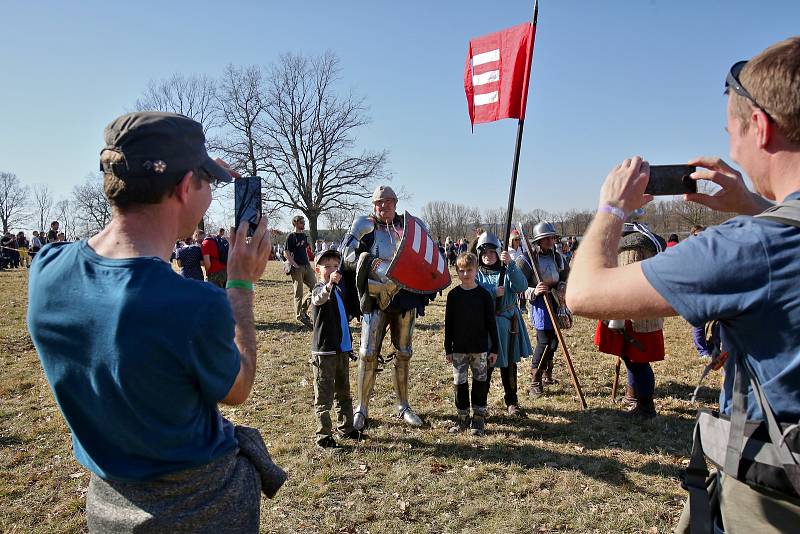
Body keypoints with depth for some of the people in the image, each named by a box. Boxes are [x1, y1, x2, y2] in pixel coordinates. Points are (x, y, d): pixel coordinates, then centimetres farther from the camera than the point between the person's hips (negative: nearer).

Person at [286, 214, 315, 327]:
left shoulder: (304, 236, 15)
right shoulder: (291, 236, -7)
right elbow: (286, 253, -11)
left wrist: (309, 264, 15)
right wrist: (295, 265, -17)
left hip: (307, 266, 7)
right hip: (297, 268, -7)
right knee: (299, 292, -1)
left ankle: (304, 309, 19)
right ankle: (299, 315, 9)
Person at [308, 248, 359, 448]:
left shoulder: (338, 290, 14)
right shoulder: (319, 289, -11)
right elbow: (319, 299, -38)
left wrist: (349, 344, 23)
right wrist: (329, 285, -58)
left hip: (342, 349, 8)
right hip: (324, 351, -8)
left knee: (343, 392, 18)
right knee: (324, 396, -2)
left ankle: (346, 428, 31)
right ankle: (323, 436, 7)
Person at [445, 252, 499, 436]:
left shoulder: (484, 295, -3)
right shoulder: (453, 295, 0)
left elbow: (491, 323, 0)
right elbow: (448, 323, 4)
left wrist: (494, 349, -1)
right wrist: (448, 349, 3)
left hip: (480, 348, -1)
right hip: (459, 349, 1)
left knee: (480, 383, 6)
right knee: (459, 383, 6)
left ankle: (479, 419, 19)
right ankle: (462, 418, 20)